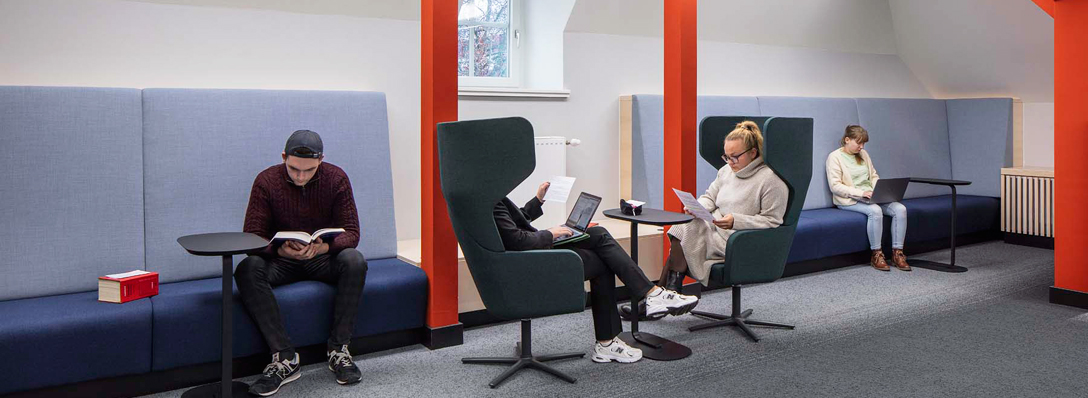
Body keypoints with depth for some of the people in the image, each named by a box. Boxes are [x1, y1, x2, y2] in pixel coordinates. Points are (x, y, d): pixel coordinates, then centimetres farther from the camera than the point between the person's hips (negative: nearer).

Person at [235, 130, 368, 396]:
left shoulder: (336, 178, -8)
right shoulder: (266, 181, -9)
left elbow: (351, 232, -10)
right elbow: (252, 236, -10)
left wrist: (324, 247, -33)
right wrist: (280, 249, -33)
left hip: (323, 258, 0)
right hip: (281, 260, 0)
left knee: (354, 261, -33)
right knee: (247, 269, -31)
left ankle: (338, 349, -22)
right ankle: (284, 358, -30)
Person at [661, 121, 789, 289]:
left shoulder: (771, 179, -11)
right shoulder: (727, 171, 12)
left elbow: (772, 221, -13)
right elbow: (710, 197, 19)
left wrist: (736, 221, -24)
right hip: (715, 227, 7)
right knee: (682, 228, -20)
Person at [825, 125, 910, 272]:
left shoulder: (863, 154, 16)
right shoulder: (835, 157, -6)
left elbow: (874, 176, 20)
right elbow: (835, 186, -14)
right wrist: (860, 193, -22)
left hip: (870, 197, 7)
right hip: (849, 200, -7)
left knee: (900, 209, -17)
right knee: (875, 210, -35)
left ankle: (897, 252, -12)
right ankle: (876, 254, -22)